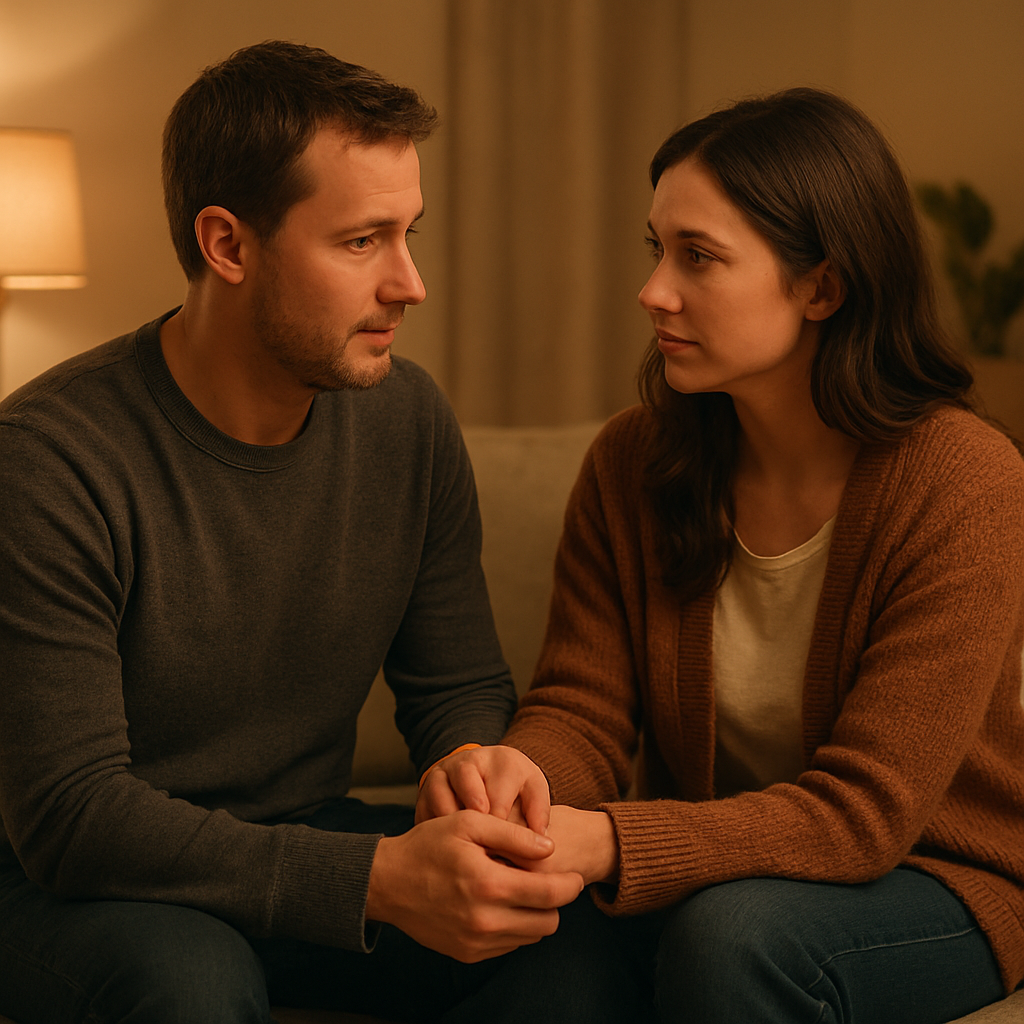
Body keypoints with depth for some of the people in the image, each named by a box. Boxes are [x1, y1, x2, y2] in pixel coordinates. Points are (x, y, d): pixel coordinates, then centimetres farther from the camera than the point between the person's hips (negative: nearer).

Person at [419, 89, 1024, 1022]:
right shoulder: (632, 462, -5)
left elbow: (862, 811, -24)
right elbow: (581, 711, -7)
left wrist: (609, 843, -38)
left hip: (940, 881, -3)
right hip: (714, 862, 3)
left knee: (735, 930, -33)